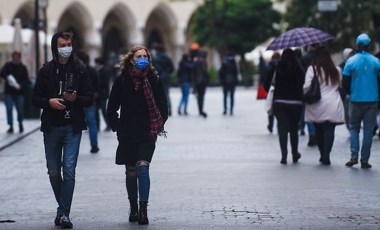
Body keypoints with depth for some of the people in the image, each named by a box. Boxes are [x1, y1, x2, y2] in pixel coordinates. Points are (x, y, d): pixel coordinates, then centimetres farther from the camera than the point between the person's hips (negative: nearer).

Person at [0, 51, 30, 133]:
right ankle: (11, 126, 3)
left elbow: (26, 80, -4)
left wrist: (20, 86, -23)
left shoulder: (23, 68, 3)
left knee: (20, 109, 5)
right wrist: (7, 77, -29)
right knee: (9, 109, -4)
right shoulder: (8, 65, 5)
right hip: (8, 92, 1)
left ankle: (20, 123, 30)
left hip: (19, 92, -1)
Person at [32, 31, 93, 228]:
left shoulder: (80, 69, 2)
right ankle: (63, 208, 26)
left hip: (72, 127, -2)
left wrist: (76, 98, -16)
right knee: (53, 172, 8)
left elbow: (89, 98, 4)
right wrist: (49, 101, -13)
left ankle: (64, 213, -8)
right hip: (51, 127, 2)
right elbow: (35, 99, 7)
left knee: (69, 170, -10)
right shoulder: (46, 70, 4)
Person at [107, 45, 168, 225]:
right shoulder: (122, 80, 0)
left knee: (142, 167, -15)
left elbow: (162, 107, 8)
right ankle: (133, 208, 21)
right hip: (127, 134, 2)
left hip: (147, 134, -2)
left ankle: (143, 209, -17)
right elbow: (112, 108, 8)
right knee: (131, 172, 9)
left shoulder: (154, 80, 0)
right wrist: (118, 127, 3)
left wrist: (158, 127, 3)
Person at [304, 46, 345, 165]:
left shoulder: (312, 69, -6)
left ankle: (323, 154, 20)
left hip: (317, 106, -1)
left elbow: (307, 87, -10)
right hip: (333, 106, 1)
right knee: (329, 130, 0)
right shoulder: (336, 70, 4)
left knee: (319, 130, 14)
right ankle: (326, 156, -10)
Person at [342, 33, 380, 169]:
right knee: (368, 130, 5)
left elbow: (345, 82, -2)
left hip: (356, 100, 0)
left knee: (354, 128, 12)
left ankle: (354, 156, -2)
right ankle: (365, 160, 3)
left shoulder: (351, 61, -4)